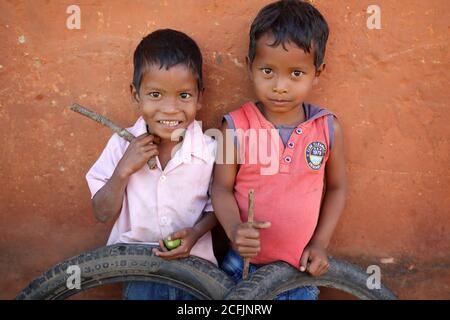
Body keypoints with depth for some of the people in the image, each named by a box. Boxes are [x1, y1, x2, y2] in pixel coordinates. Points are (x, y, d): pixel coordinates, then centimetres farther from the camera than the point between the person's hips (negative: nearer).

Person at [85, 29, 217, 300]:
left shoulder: (209, 150, -13)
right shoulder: (121, 145, -10)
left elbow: (217, 206, 1)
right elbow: (103, 214, -7)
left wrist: (196, 232, -18)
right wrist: (123, 170, -21)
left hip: (193, 259, 0)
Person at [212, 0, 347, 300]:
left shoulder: (329, 128, -9)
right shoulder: (236, 126, -14)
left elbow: (337, 187, 4)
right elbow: (222, 187, -7)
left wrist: (320, 243, -1)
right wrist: (235, 229, -25)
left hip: (302, 267, 1)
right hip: (245, 262, -1)